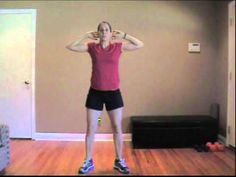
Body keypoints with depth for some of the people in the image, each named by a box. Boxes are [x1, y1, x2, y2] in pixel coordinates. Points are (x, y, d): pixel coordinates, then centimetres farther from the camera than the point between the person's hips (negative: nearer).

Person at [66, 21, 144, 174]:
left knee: (117, 128, 8)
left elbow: (140, 45, 2)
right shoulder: (91, 47, 2)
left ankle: (119, 161, 24)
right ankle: (88, 162, 20)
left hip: (114, 92, 0)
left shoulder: (118, 46, 1)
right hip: (95, 92, 0)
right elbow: (70, 47, 1)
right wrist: (86, 36, 0)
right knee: (91, 129, 5)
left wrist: (124, 35, -1)